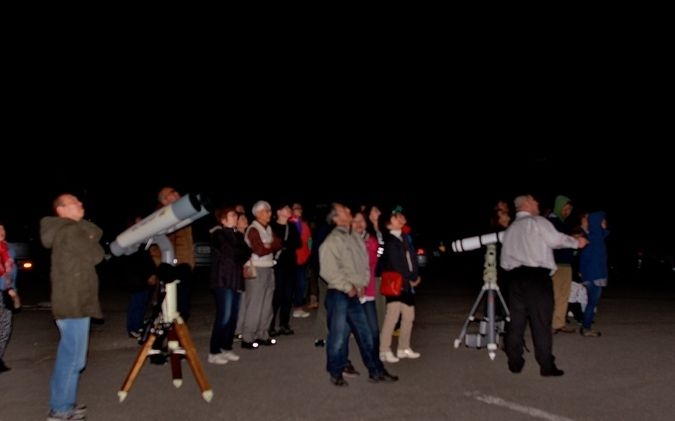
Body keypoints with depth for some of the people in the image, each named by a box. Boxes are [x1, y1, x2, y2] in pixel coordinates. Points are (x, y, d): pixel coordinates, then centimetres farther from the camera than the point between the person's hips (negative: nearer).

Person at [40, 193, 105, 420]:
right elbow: (97, 255, -11)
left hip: (73, 301, 10)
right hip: (74, 304, -10)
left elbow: (97, 233, 12)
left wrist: (88, 234, -5)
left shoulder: (73, 230, 18)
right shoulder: (70, 231, -12)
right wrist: (90, 240, 5)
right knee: (73, 357, -5)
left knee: (69, 356, 16)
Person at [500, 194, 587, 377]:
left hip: (514, 276, 6)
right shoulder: (537, 221, -1)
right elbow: (556, 239, -6)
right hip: (536, 276, -6)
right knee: (541, 321, -2)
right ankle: (547, 366, 2)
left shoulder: (509, 229, 19)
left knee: (516, 320, 9)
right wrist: (577, 242, 9)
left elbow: (504, 260, 16)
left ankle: (515, 362, 13)